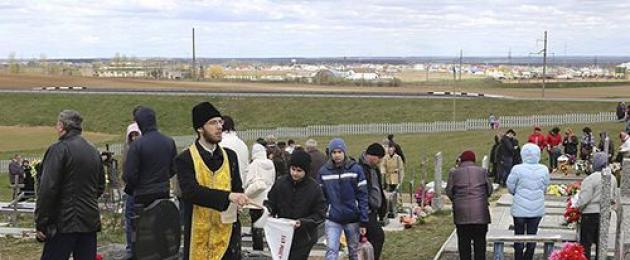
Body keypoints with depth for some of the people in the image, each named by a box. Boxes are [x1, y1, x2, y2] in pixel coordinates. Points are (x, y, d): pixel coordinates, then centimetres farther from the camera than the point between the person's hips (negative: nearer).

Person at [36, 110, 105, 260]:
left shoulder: (59, 149, -10)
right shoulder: (94, 152, 13)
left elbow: (47, 190, -15)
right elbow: (100, 187, 21)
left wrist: (40, 224, -11)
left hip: (65, 222, -7)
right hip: (91, 222, 7)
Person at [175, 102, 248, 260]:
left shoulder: (230, 156, 11)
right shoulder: (185, 159, -5)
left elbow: (237, 188, 14)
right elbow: (190, 191, -20)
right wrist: (228, 196, -29)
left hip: (227, 232, 3)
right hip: (199, 234, -3)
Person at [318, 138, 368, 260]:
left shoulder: (356, 169, -5)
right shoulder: (323, 171, 0)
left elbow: (362, 196, -5)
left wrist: (364, 222, -9)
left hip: (352, 219, 0)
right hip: (332, 220, 0)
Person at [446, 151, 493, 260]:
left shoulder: (454, 172, 2)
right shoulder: (482, 171, 4)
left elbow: (449, 191, 3)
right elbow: (490, 190, 7)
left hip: (461, 212, 0)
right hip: (480, 212, 0)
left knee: (463, 241, 5)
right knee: (480, 240, 6)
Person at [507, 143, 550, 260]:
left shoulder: (517, 169, -15)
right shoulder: (544, 170, -6)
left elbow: (510, 187, -5)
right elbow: (545, 188, 3)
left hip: (520, 209, -2)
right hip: (537, 209, 3)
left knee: (519, 235, 9)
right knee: (532, 235, 12)